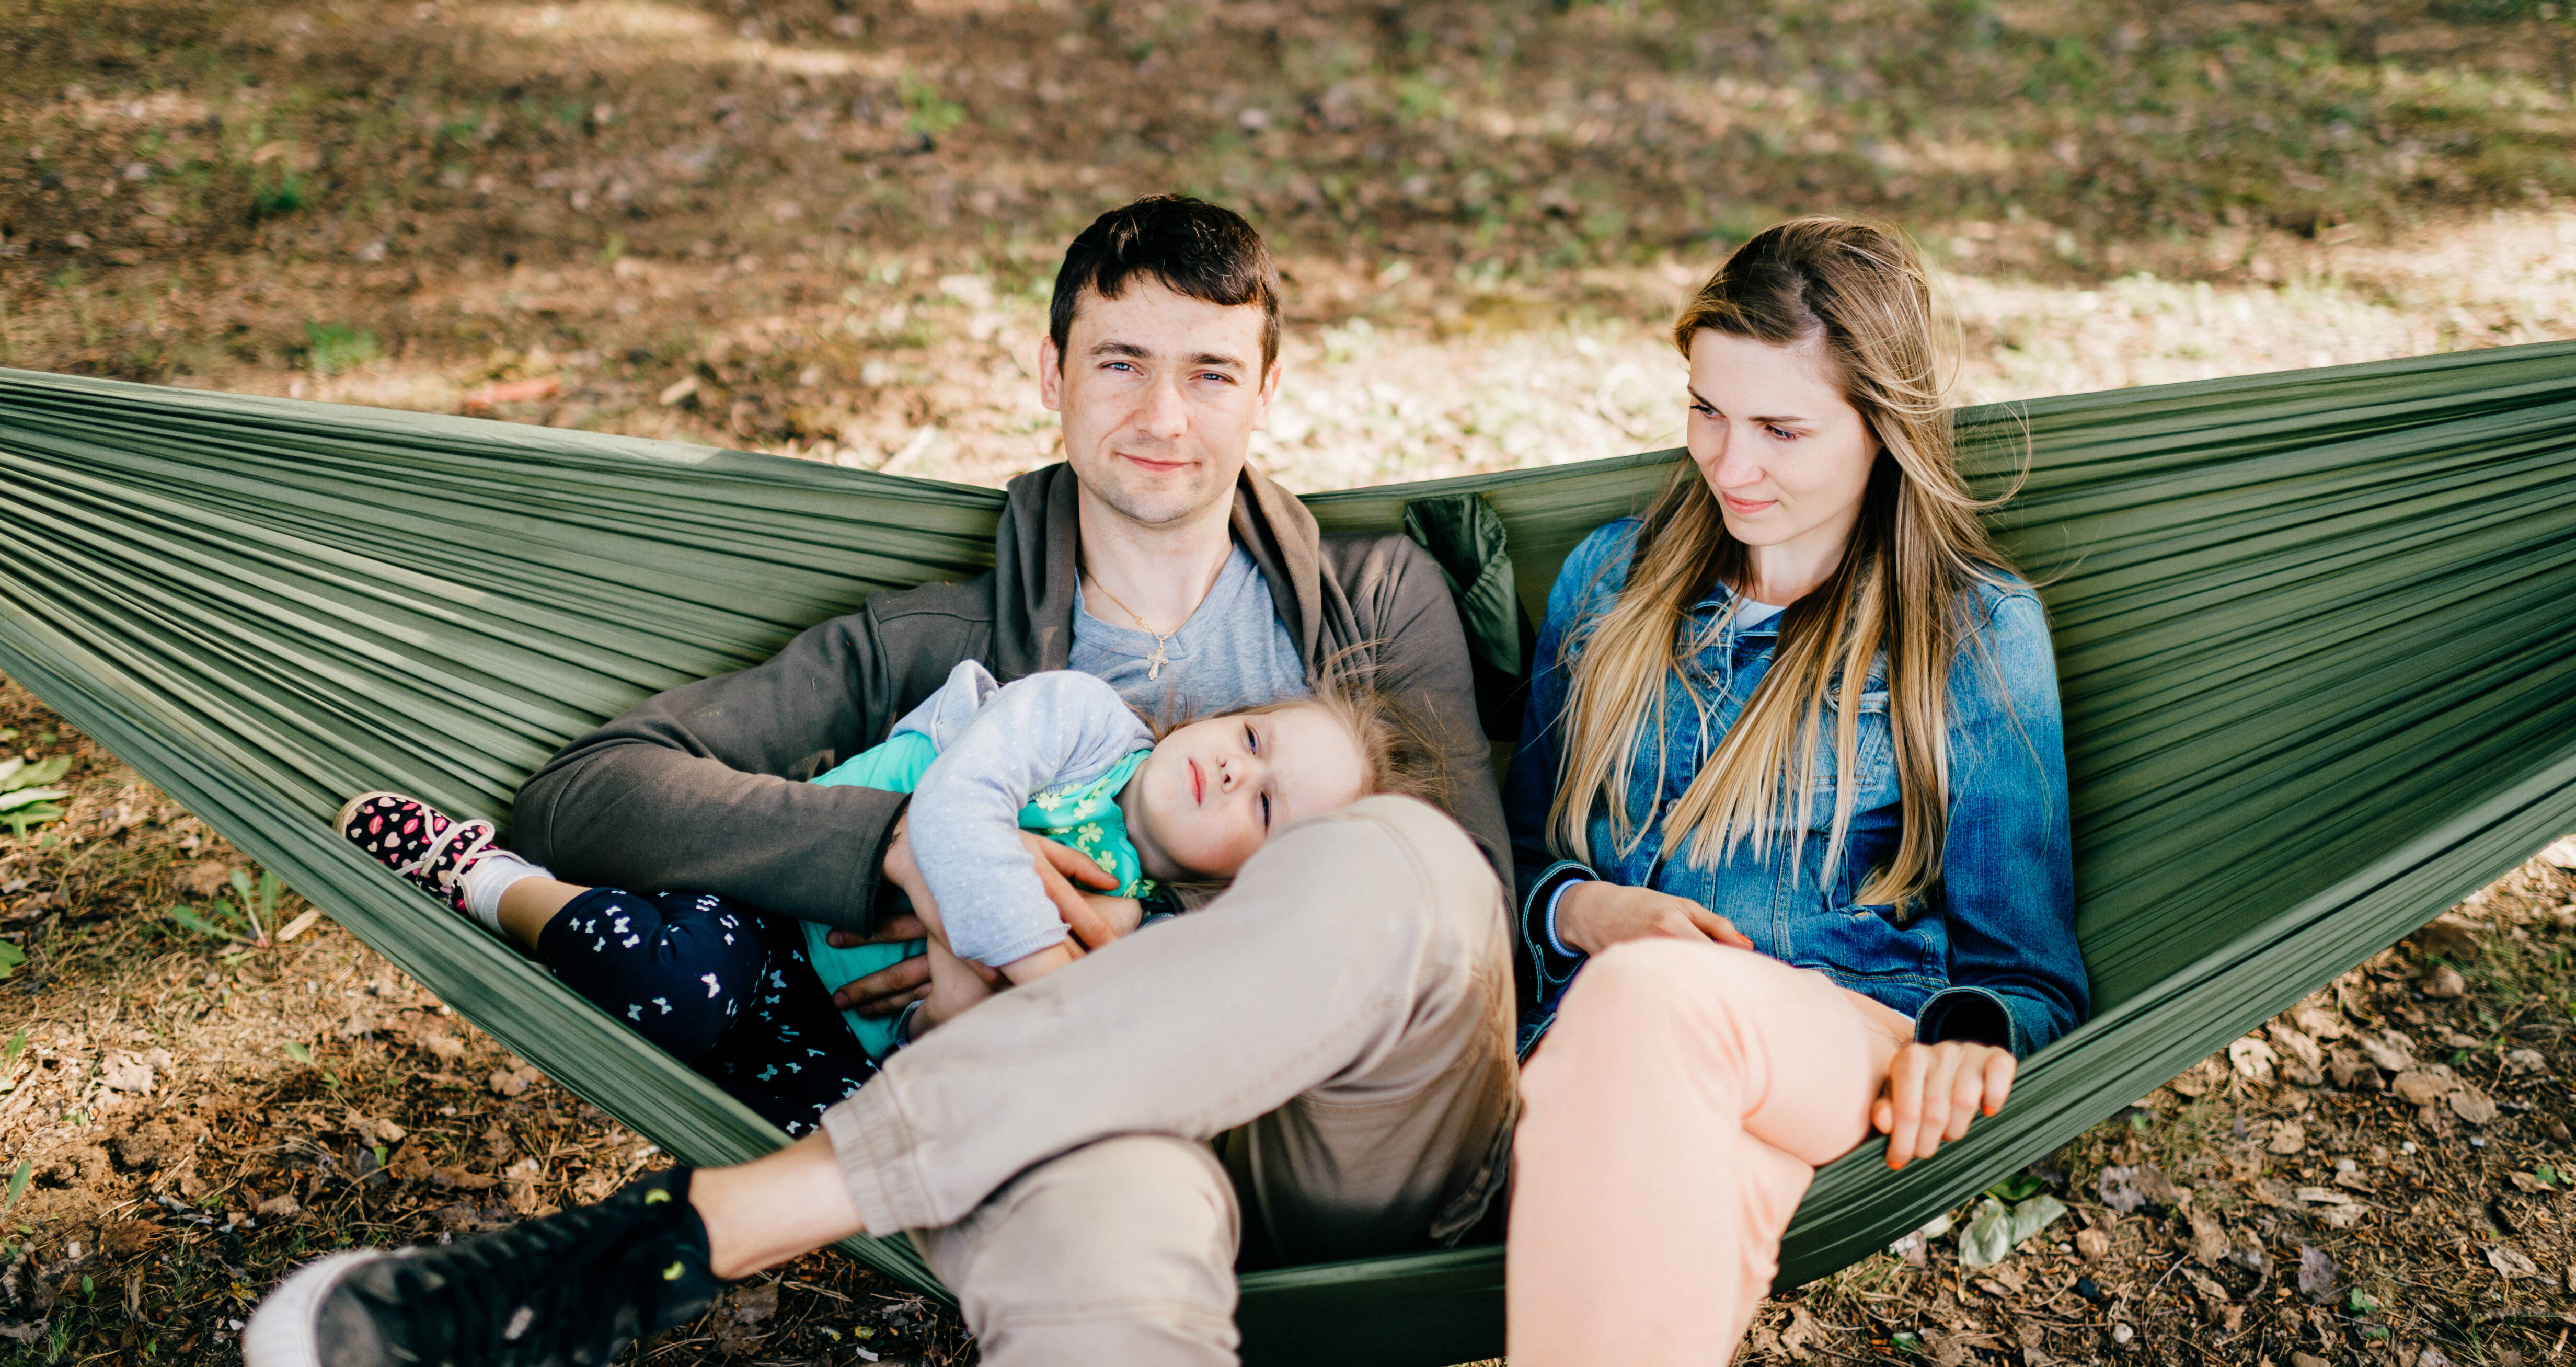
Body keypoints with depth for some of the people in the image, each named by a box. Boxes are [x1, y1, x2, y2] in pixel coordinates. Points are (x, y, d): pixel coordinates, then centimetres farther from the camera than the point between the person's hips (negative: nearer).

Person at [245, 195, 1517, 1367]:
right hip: (1110, 1118, -2)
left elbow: (1471, 891, 8)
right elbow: (582, 796, 8)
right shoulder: (945, 641, 18)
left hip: (1378, 1117, 3)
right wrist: (914, 845, -10)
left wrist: (1153, 954, -6)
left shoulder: (1382, 595, 21)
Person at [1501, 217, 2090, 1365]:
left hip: (1849, 1048, -1)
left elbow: (2028, 965, 12)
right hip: (1598, 1055, 2)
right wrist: (1579, 910, 0)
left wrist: (1965, 1034, -12)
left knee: (1647, 1000, -40)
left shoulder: (1981, 630, 12)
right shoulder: (1612, 578, 20)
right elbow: (1521, 847, 24)